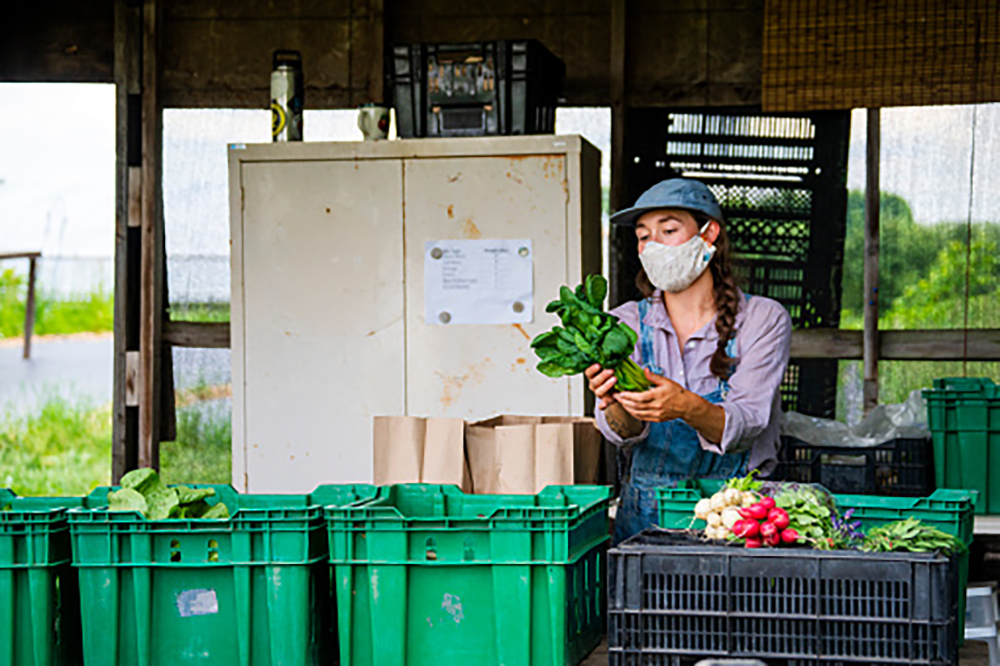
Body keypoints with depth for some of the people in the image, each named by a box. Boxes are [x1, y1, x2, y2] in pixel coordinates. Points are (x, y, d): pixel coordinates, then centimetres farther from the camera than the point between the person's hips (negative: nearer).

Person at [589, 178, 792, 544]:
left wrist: (687, 407, -32)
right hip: (646, 514, 2)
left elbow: (744, 426, -12)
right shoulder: (627, 322, 7)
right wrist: (620, 406, -29)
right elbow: (621, 432, -6)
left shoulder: (764, 319, 0)